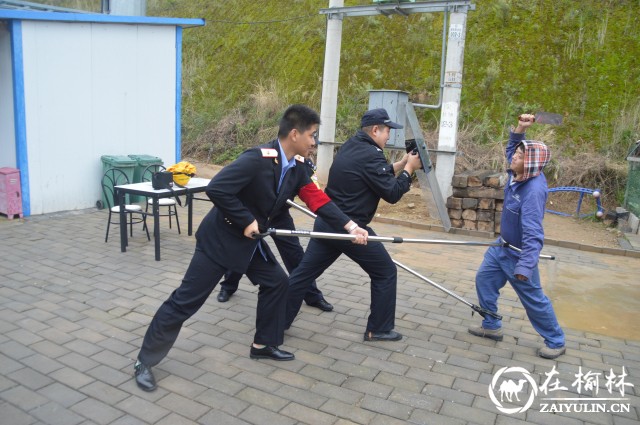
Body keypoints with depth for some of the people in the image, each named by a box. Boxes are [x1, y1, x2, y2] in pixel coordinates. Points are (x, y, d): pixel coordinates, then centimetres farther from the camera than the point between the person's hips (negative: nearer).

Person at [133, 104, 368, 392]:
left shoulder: (296, 170, 1)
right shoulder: (257, 159, -27)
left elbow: (318, 200, 2)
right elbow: (216, 189, -31)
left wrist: (351, 227, -4)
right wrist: (246, 221, -23)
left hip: (249, 240, 9)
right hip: (219, 238, -9)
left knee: (276, 282, 13)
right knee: (185, 301, -3)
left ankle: (263, 345, 31)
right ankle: (144, 362, 13)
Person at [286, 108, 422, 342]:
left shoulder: (350, 146, 14)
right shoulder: (371, 154, -15)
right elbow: (392, 193, -13)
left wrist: (401, 164, 19)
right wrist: (408, 169, 0)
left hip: (326, 222, 9)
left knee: (304, 272, 11)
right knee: (385, 272, 8)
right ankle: (379, 330, 16)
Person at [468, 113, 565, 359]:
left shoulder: (534, 190, -32)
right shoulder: (518, 174, -8)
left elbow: (533, 234, -34)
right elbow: (511, 150, 15)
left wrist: (524, 266, -37)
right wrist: (519, 130, -4)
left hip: (519, 253, -9)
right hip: (502, 247, 9)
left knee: (533, 298, 5)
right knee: (484, 279, 15)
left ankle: (556, 342, 25)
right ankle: (491, 326, 31)